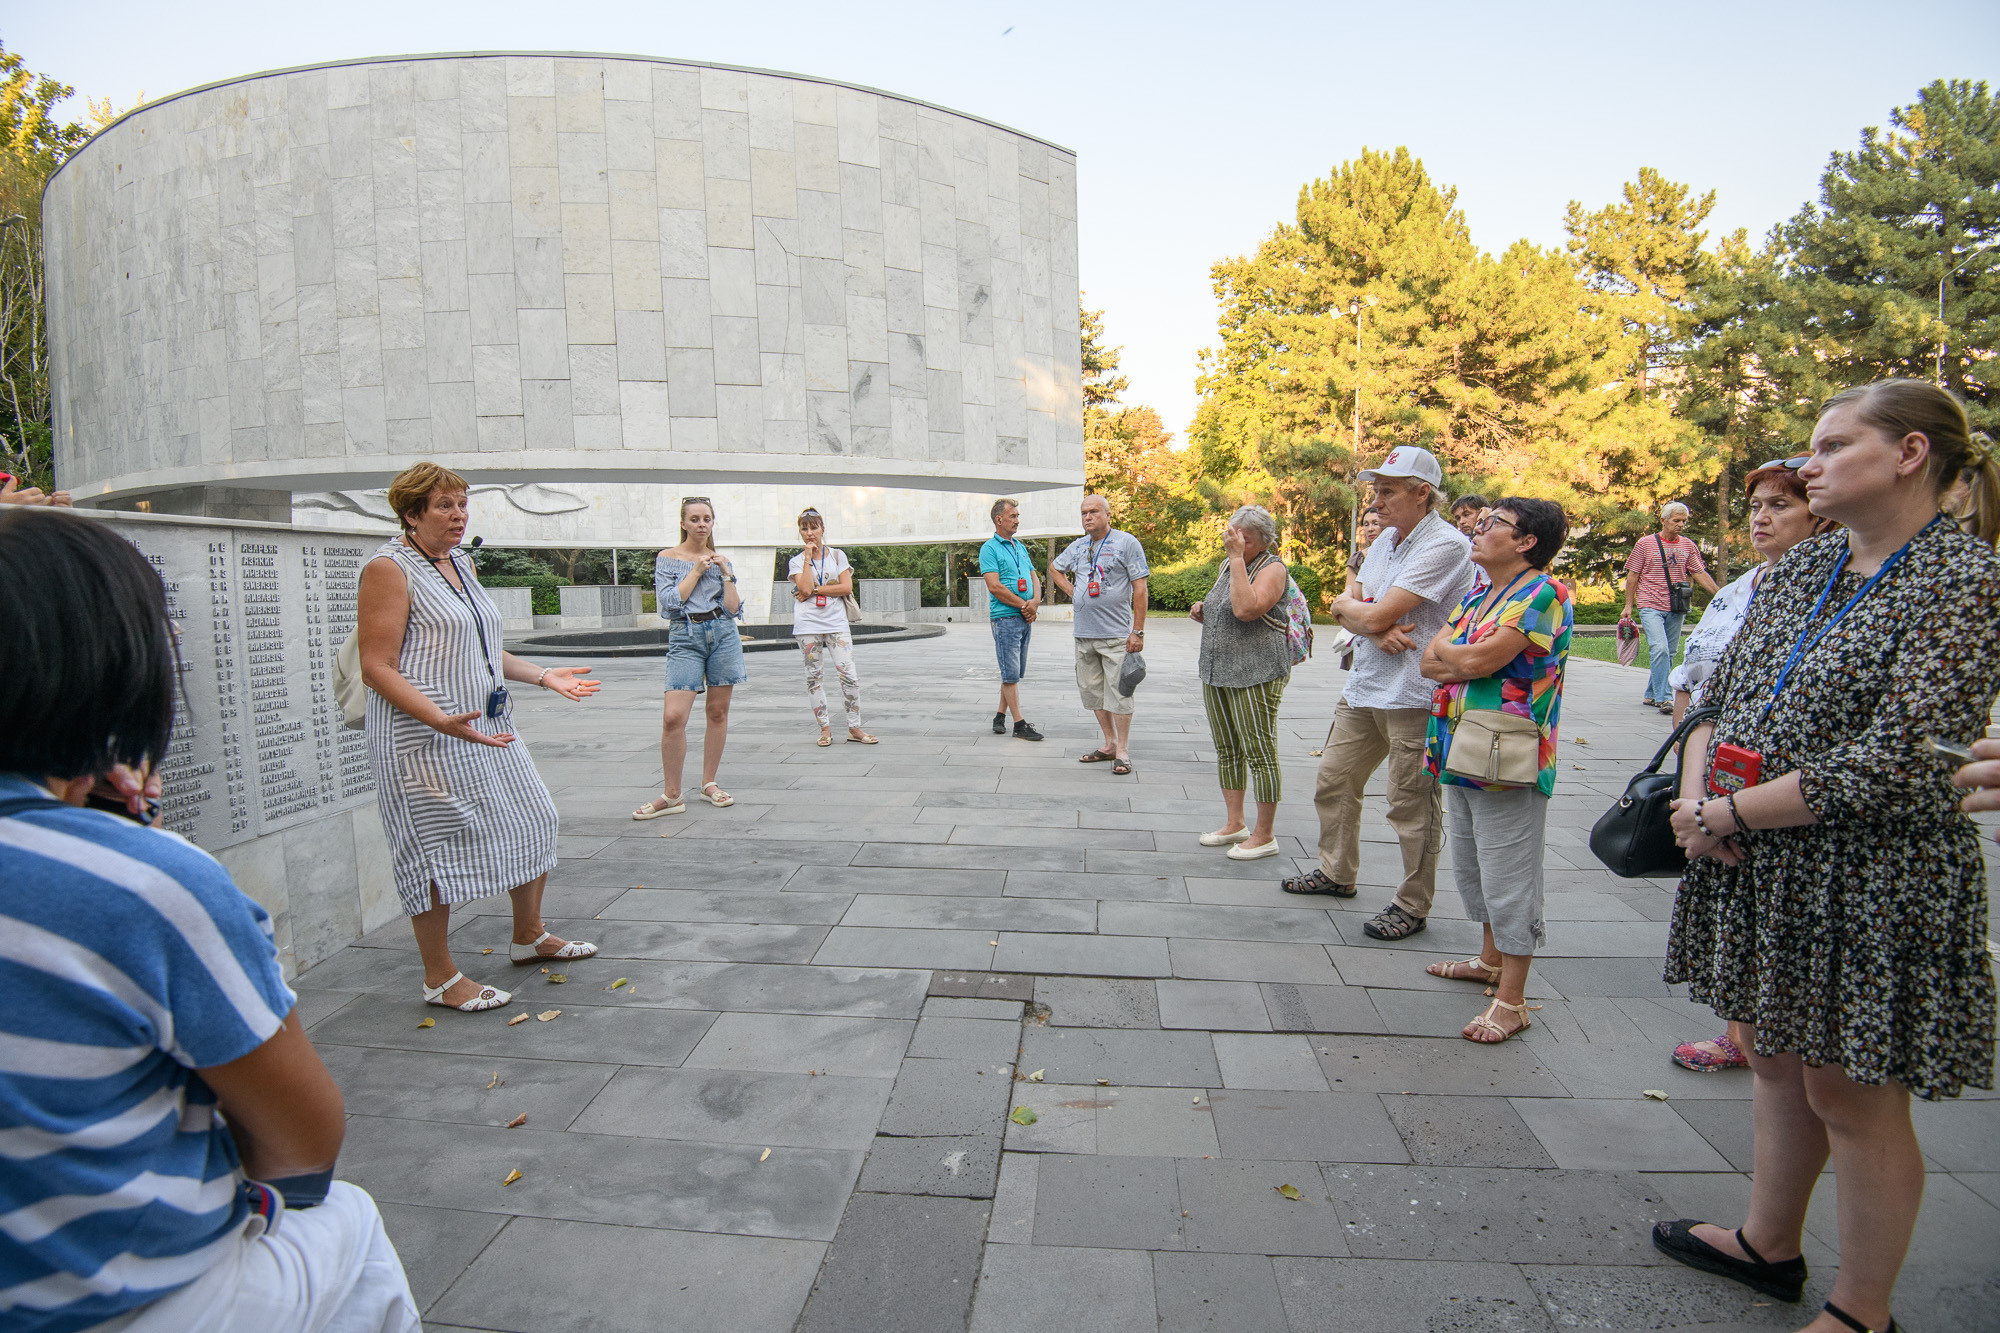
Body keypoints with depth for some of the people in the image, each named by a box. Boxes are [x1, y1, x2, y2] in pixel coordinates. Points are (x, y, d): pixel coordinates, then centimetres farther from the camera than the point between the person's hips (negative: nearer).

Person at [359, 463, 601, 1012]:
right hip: (426, 737, -9)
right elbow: (378, 668, -18)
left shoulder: (461, 565, 15)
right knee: (438, 845, -1)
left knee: (530, 822, 13)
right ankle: (440, 978, 15)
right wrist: (442, 720, -29)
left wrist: (542, 675, 13)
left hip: (488, 727, 9)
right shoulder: (389, 569, -12)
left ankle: (530, 937, 32)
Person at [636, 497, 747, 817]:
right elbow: (669, 602, -8)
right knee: (673, 717, -12)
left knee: (718, 712, 5)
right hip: (685, 637, -2)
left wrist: (725, 573, -2)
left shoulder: (721, 560, 12)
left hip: (723, 634, 3)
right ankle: (671, 795, -2)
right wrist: (696, 571, -6)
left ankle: (709, 784, 19)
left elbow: (734, 610, 5)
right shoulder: (667, 558, 6)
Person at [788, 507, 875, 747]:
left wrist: (815, 590, -8)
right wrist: (808, 557, -8)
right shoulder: (797, 561, 8)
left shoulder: (837, 555, 9)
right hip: (808, 625, 0)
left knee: (849, 675, -7)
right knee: (814, 677, 4)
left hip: (836, 622, 0)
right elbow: (806, 588, -10)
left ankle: (854, 728, 3)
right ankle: (825, 728, 14)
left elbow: (847, 587, -4)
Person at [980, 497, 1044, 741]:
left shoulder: (1021, 547, 18)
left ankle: (1000, 715, 21)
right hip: (1005, 618, -8)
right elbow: (995, 587, -14)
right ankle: (1019, 724, -2)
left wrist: (1035, 602, -3)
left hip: (1026, 618, 8)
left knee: (1015, 672, 11)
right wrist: (1023, 604, -12)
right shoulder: (989, 548, -6)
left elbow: (1034, 578, 17)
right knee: (1011, 673, -5)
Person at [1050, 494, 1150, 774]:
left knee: (1118, 693, -4)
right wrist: (1070, 590, 12)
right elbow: (1054, 569, 31)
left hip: (1116, 635, -6)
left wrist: (1138, 631, -12)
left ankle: (1122, 751, 5)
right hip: (1084, 634, 6)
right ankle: (1109, 744, 23)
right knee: (1093, 691, 11)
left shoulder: (1127, 543, -3)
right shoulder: (1078, 546, 13)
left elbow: (1139, 588, -7)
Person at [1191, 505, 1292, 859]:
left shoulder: (1273, 568, -10)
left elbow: (1245, 610, -28)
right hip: (1217, 672, 8)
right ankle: (1235, 824, 26)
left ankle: (1264, 836, 7)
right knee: (1227, 751, 14)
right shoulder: (1226, 566, 14)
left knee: (1260, 754, -3)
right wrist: (1201, 612, 5)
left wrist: (1237, 557, -22)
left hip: (1256, 675, -8)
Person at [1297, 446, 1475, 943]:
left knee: (1412, 804, 2)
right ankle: (1336, 873, 35)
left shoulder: (1446, 544, -15)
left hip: (1413, 695, -9)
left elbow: (1378, 614, -21)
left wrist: (1347, 606, 0)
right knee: (1333, 781, 16)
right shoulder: (1387, 539, 13)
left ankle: (1412, 906, 18)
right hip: (1364, 686, 9)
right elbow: (1349, 611, 8)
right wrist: (1376, 629, -13)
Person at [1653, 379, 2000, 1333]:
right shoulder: (1802, 567, 7)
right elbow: (1719, 696, 10)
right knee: (1777, 1060, 21)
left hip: (1868, 878, -7)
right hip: (1758, 864, 7)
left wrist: (1727, 815, -16)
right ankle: (1769, 1245, 41)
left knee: (1851, 1099, 8)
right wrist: (1697, 796, -8)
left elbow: (1893, 763, -21)